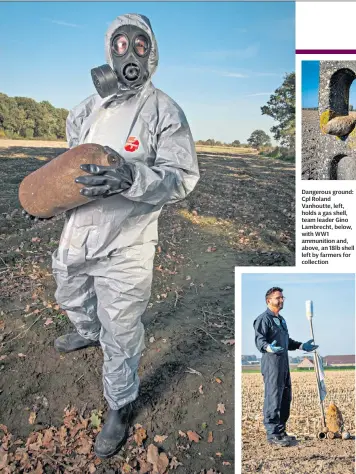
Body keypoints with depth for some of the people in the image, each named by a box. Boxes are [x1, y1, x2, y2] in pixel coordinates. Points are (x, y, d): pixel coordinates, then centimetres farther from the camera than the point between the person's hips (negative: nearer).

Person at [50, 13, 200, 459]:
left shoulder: (165, 112, -10)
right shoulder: (87, 108, 7)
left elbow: (182, 177, -17)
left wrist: (131, 178, -33)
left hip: (125, 246, -6)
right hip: (78, 233, 7)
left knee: (120, 336, 5)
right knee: (71, 298, 31)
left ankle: (121, 406, 31)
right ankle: (88, 333, 65)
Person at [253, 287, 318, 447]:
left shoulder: (281, 319, 21)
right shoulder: (263, 319, -10)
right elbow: (259, 339, -21)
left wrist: (302, 346, 23)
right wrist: (268, 348, -40)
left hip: (284, 364, 10)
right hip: (271, 364, -10)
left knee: (285, 399, 14)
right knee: (273, 399, -6)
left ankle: (280, 430, 25)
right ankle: (272, 434, 1)